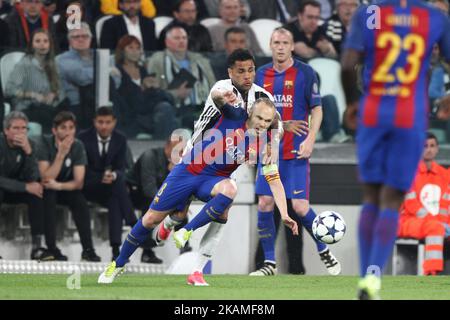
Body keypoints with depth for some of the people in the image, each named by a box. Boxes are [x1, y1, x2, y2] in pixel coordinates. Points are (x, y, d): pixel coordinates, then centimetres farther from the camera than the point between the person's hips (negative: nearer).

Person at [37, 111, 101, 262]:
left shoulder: (78, 146, -12)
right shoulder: (45, 143, -21)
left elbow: (79, 182, -16)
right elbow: (47, 179, -28)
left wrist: (59, 186, -34)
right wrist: (61, 154, -37)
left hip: (66, 189, 3)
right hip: (47, 190, -3)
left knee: (80, 199, -26)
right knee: (48, 194, -34)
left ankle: (88, 249, -23)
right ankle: (51, 248, -32)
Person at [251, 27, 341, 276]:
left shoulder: (305, 73, -4)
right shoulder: (262, 74, 9)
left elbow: (317, 110, -4)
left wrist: (310, 140, -15)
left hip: (296, 152, -4)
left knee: (300, 207, -10)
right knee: (265, 204, -1)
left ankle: (324, 251, 12)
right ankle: (269, 263, 7)